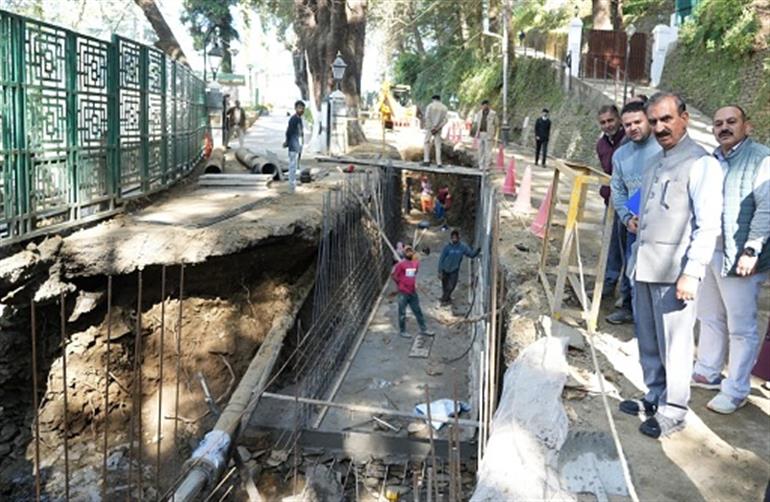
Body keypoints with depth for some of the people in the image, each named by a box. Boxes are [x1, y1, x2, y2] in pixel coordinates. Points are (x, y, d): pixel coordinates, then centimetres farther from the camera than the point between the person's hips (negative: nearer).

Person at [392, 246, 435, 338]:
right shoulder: (401, 264, -13)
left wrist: (414, 283, 13)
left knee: (418, 311, 12)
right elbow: (393, 275, -6)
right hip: (403, 292, -5)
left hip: (413, 292, 6)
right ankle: (402, 331, 17)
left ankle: (423, 329, 21)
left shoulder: (416, 263, 5)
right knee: (402, 313, 5)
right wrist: (400, 284, 2)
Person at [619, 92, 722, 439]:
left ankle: (673, 412, 15)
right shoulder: (655, 162, 15)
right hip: (644, 267, 8)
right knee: (648, 342, 17)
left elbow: (708, 225, -14)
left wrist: (692, 273, -19)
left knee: (674, 345, 2)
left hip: (674, 272, -8)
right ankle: (655, 397, 32)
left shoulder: (701, 163, -10)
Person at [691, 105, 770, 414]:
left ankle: (735, 391, 10)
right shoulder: (713, 160, 14)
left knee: (741, 327, 0)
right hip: (710, 253, 8)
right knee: (710, 318, 18)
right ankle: (707, 373, 33)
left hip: (738, 258, -7)